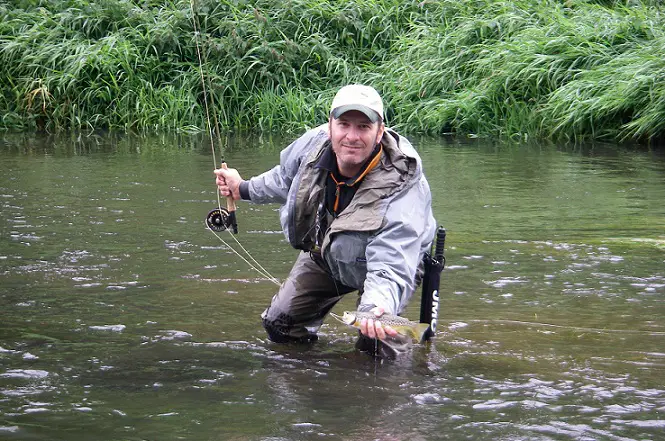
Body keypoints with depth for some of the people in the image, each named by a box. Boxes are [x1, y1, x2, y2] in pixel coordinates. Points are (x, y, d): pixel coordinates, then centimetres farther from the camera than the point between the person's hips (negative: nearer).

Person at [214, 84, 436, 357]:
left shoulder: (402, 189, -41)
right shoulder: (314, 143, -24)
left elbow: (390, 268, -49)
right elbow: (286, 176, 3)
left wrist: (377, 308, -68)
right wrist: (244, 189, 9)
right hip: (323, 254, 5)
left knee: (375, 344, -21)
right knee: (279, 324, 4)